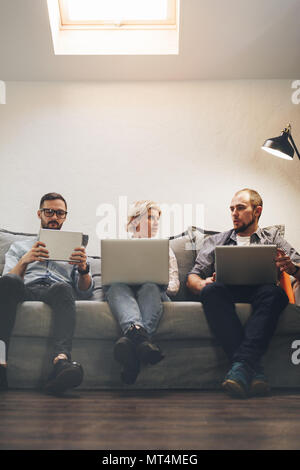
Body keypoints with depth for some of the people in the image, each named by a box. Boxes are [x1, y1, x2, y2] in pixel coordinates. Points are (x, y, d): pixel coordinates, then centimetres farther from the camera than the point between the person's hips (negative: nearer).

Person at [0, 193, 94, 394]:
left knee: (62, 289, -38)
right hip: (26, 292, 1)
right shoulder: (19, 247, 30)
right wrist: (24, 261, -10)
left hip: (59, 291, 0)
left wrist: (83, 269, -6)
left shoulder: (75, 249, 29)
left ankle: (61, 360, -61)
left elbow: (85, 293, 16)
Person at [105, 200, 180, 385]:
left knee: (150, 287, -38)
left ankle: (131, 337, -65)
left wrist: (158, 283, -3)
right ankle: (140, 336, -67)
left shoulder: (164, 248, 31)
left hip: (156, 292, 1)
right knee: (117, 287, -38)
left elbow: (174, 284, 21)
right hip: (126, 292, 0)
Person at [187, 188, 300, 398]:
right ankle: (254, 368, -41)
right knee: (212, 290, -35)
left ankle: (242, 364, -44)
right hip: (226, 292, 1)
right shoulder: (215, 241, 27)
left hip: (258, 292, -1)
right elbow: (193, 277, 18)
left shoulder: (273, 238, 25)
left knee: (273, 292, -36)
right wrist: (203, 283, -6)